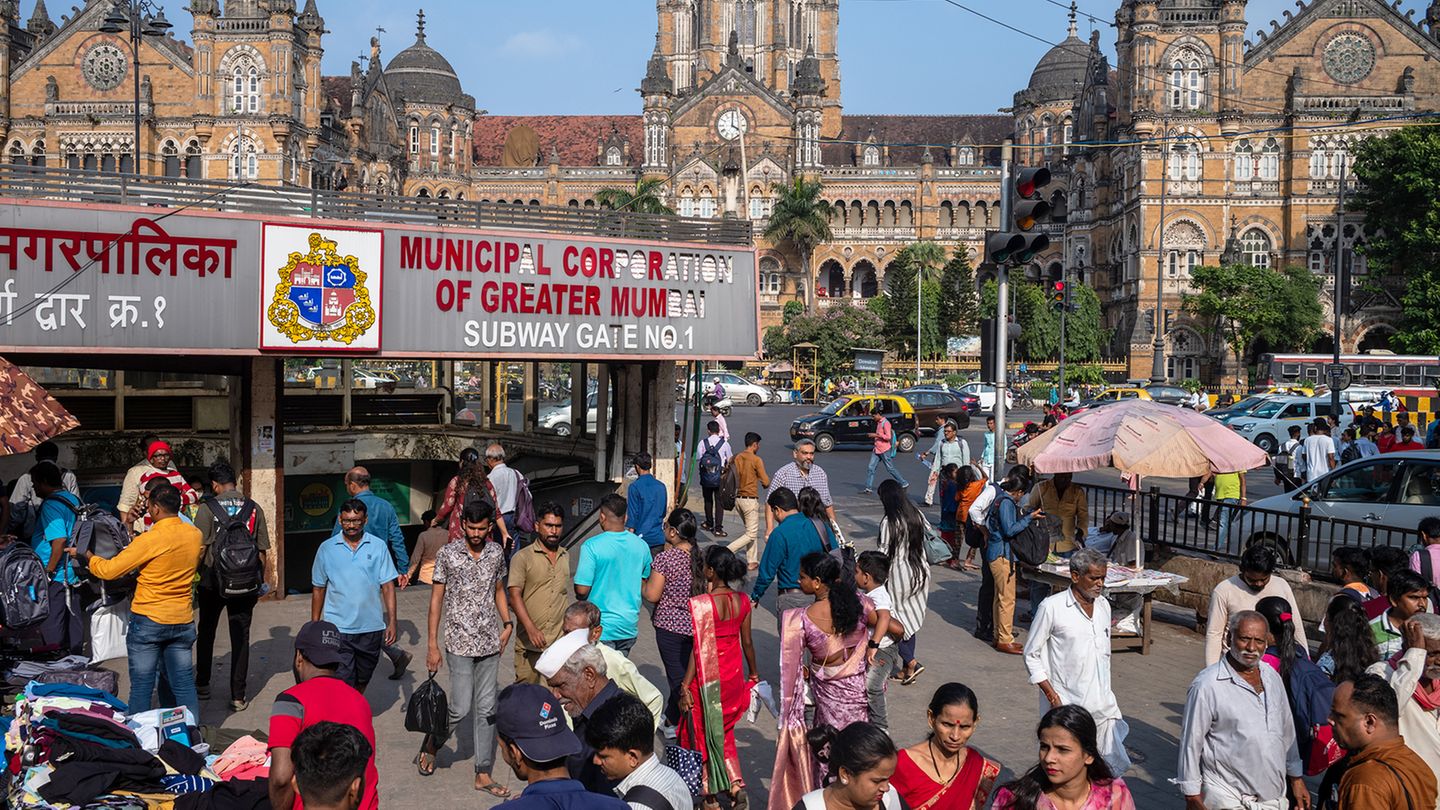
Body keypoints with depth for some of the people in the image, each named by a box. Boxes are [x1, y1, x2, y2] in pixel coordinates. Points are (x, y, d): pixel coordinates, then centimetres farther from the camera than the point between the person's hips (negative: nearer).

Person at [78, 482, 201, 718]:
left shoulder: (150, 540, -16)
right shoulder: (195, 535, 0)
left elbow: (110, 570, -12)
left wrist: (85, 556, 7)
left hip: (148, 620, -5)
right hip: (183, 620, 5)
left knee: (141, 686, 4)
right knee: (184, 684, 9)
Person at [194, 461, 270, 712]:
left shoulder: (207, 508, -7)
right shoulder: (254, 509, 0)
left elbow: (200, 549, -10)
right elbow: (262, 550, 2)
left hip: (212, 582, -1)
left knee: (206, 632, 19)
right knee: (240, 637, 5)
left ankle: (202, 685, 30)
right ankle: (238, 696, 5)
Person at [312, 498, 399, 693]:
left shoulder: (378, 547, 0)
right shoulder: (327, 549, 1)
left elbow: (388, 586, 0)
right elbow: (318, 589, 8)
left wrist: (392, 622, -6)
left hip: (371, 628, 2)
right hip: (337, 628, -1)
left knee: (362, 681, 18)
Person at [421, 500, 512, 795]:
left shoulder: (496, 553, 4)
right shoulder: (448, 554, -7)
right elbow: (436, 599, -4)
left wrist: (508, 623, 4)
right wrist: (432, 645, -6)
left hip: (489, 643, 4)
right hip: (459, 643, -4)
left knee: (486, 708, 6)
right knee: (460, 707, -5)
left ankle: (483, 774, 13)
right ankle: (430, 746, 23)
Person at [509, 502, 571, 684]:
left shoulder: (566, 556, 13)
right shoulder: (522, 557, -4)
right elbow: (515, 596, -12)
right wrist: (531, 629, -23)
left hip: (560, 642, 4)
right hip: (529, 643, -4)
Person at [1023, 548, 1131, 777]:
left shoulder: (1103, 605, 9)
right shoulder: (1052, 608, -11)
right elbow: (1031, 655, -7)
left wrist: (1108, 688, 17)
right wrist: (1052, 696, -12)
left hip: (1103, 705, 6)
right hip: (1067, 706, -5)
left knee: (1116, 766, 4)